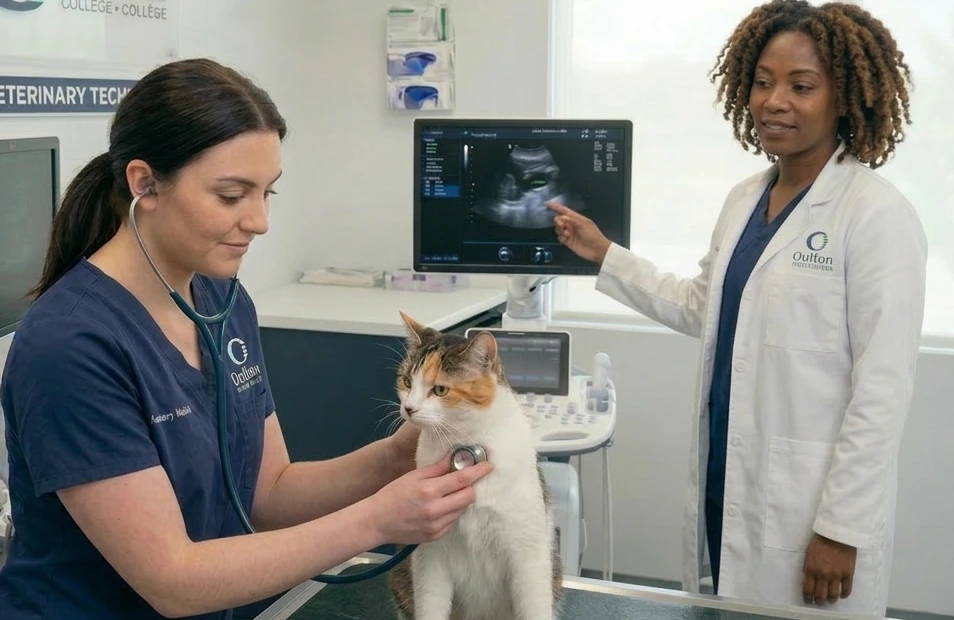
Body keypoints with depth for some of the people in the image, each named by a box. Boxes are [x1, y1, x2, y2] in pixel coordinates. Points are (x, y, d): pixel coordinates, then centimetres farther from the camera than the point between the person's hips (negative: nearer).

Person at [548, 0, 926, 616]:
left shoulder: (877, 214, -16)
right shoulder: (745, 198, 7)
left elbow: (882, 388, -17)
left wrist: (842, 527, -16)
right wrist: (605, 254, 14)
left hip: (812, 507, -7)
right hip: (727, 489, 7)